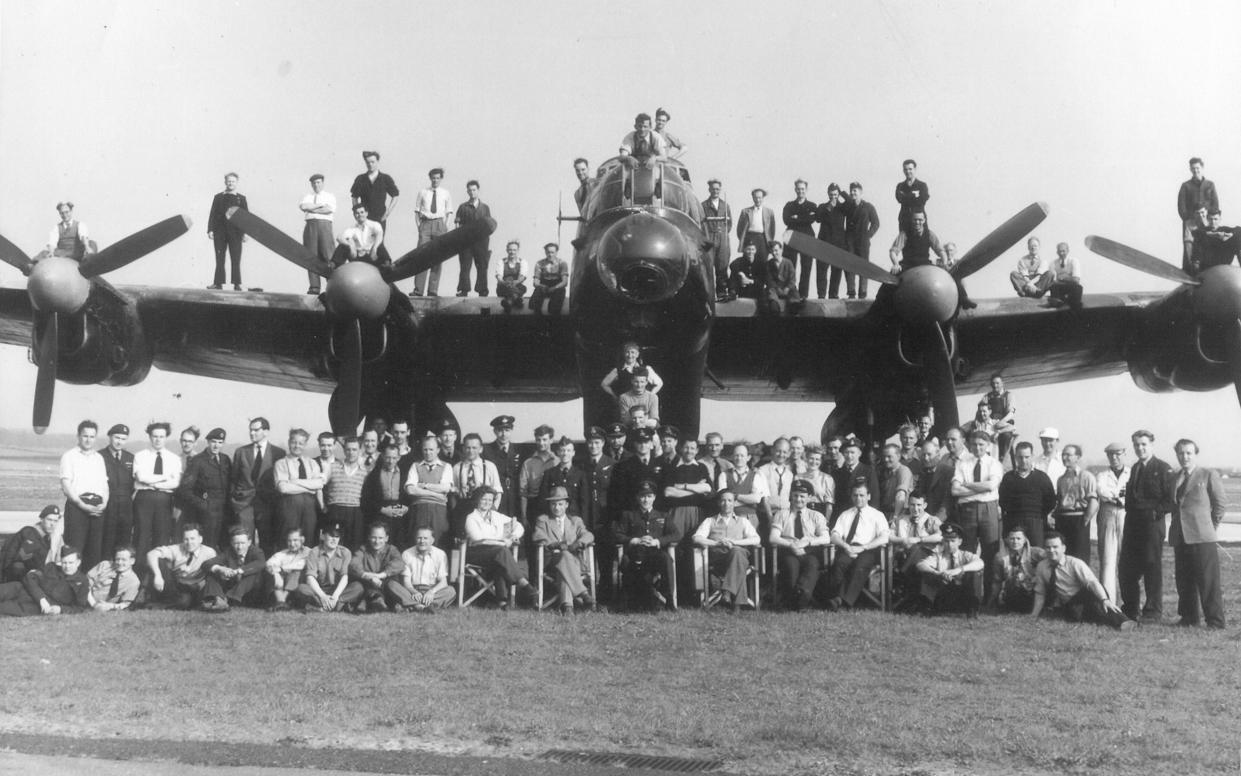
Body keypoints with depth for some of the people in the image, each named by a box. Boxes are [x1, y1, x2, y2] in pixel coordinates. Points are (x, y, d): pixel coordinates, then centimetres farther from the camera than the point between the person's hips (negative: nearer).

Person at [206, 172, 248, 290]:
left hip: (235, 233, -1)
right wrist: (210, 230, -2)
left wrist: (244, 232, -4)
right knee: (219, 259, 1)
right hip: (220, 232, 1)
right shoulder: (218, 197, 11)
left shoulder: (241, 198, 9)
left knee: (235, 259, -3)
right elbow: (212, 214, 8)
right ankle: (218, 283, 4)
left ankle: (237, 284, 0)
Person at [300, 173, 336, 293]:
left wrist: (312, 209, 0)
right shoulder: (307, 197, 22)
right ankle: (314, 286, -7)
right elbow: (302, 206, 0)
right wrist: (320, 205, -2)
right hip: (310, 225, 2)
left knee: (328, 254, -13)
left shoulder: (330, 196, 17)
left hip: (324, 224, -2)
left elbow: (330, 209, -3)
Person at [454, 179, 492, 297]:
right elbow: (459, 225, 4)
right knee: (465, 268, -4)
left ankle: (482, 291, 8)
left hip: (481, 242, 1)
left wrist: (489, 244, 5)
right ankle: (463, 291, -3)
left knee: (482, 268, 2)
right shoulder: (463, 207, 7)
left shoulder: (485, 207, 11)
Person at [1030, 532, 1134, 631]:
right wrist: (1034, 616, -2)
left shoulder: (1075, 563, -12)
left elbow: (1092, 582, -27)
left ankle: (1121, 621, -42)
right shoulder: (1041, 567, -2)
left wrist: (1105, 600, -43)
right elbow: (1040, 593, 7)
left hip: (1082, 600, -2)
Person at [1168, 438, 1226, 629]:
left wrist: (1210, 525, 2)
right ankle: (1189, 618, 17)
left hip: (1202, 537, -5)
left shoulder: (1209, 475, 1)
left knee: (1209, 582, -6)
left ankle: (1215, 622, -2)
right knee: (1184, 582, 8)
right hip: (1180, 538, 5)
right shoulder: (1173, 478, 15)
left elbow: (1221, 503, 2)